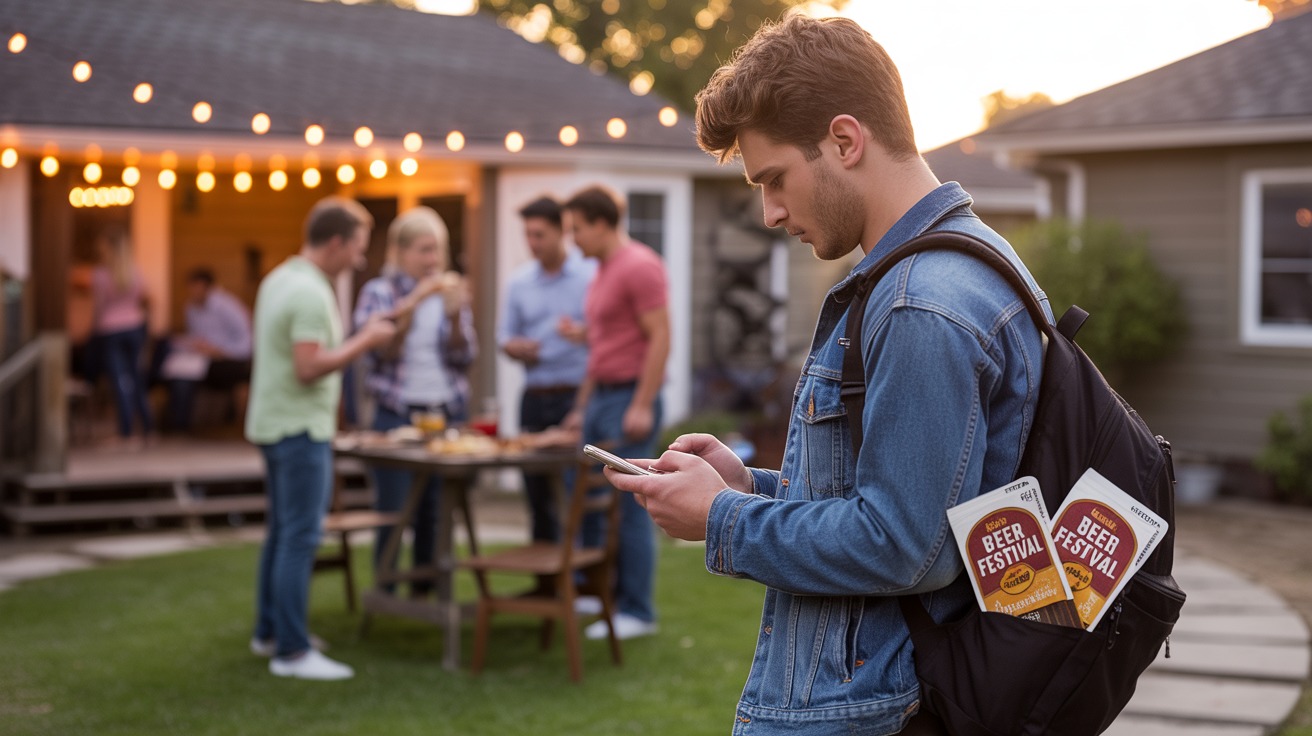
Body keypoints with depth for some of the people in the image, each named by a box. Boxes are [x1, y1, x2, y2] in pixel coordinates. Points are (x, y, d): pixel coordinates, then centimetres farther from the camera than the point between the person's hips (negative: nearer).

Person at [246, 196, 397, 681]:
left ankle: (269, 631, 27)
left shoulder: (279, 279, 12)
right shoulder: (310, 293, -19)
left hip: (273, 422, 10)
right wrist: (364, 341, -19)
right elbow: (308, 367, -26)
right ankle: (291, 650, -7)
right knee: (300, 537, -8)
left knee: (282, 532, 18)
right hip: (299, 428, -10)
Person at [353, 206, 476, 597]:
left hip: (447, 415, 3)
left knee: (436, 513, 6)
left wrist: (454, 315, -12)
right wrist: (414, 304, -20)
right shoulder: (378, 293, 1)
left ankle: (425, 593, 16)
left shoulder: (450, 293, 10)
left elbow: (464, 357, 4)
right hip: (397, 415, -3)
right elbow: (382, 351, -12)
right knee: (393, 512, -4)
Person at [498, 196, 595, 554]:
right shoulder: (519, 282, 14)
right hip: (535, 399, 5)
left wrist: (581, 334, -24)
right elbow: (506, 336, 17)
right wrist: (515, 348, -6)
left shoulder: (591, 275, -2)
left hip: (576, 397, -5)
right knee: (539, 493, 8)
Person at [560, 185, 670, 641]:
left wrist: (642, 406, -21)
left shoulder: (639, 266, -12)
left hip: (630, 400, -10)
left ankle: (638, 612, 1)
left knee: (630, 509, -6)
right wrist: (581, 407, 22)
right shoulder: (603, 271, 18)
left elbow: (660, 338, -18)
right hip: (601, 399, 10)